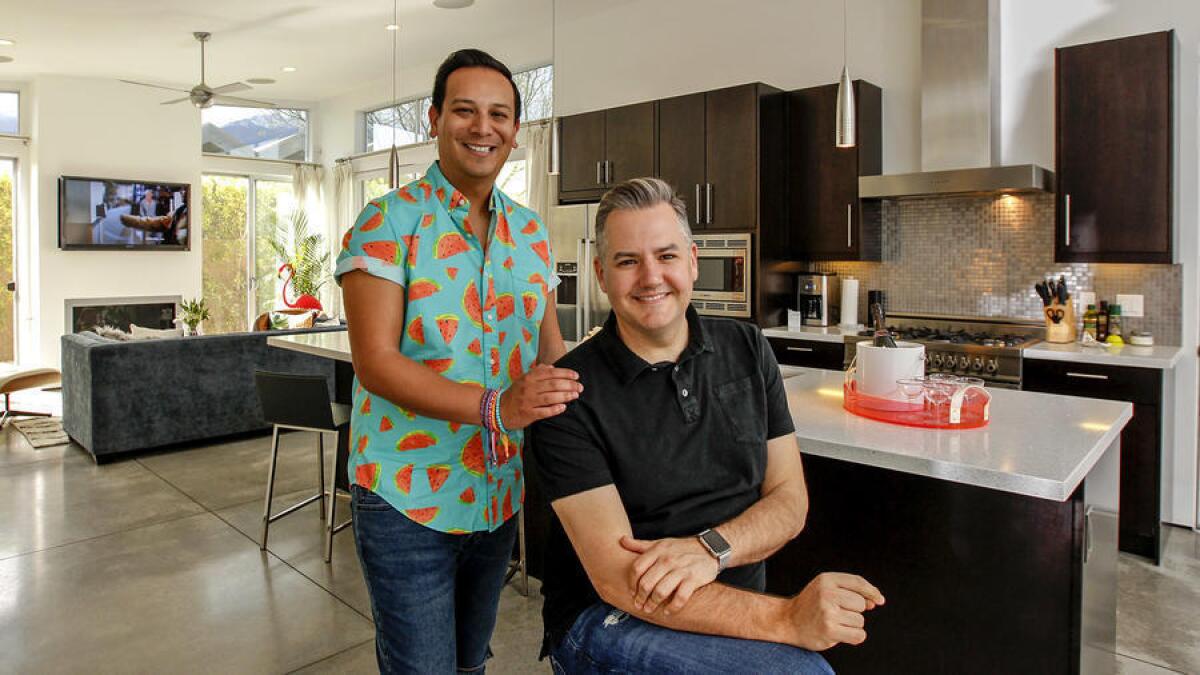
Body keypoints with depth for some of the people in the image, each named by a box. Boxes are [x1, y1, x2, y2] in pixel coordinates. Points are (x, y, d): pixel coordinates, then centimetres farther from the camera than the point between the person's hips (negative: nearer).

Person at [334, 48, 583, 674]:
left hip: (501, 495, 5)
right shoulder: (388, 221, -11)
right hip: (407, 500, -5)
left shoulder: (531, 232, 5)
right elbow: (374, 362, -18)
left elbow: (551, 347, 9)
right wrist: (495, 406, -30)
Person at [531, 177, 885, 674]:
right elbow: (617, 579, -18)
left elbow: (789, 501, 2)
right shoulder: (572, 392, -14)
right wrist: (787, 618, -26)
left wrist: (710, 549, -18)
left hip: (735, 610, 6)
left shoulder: (747, 350, 3)